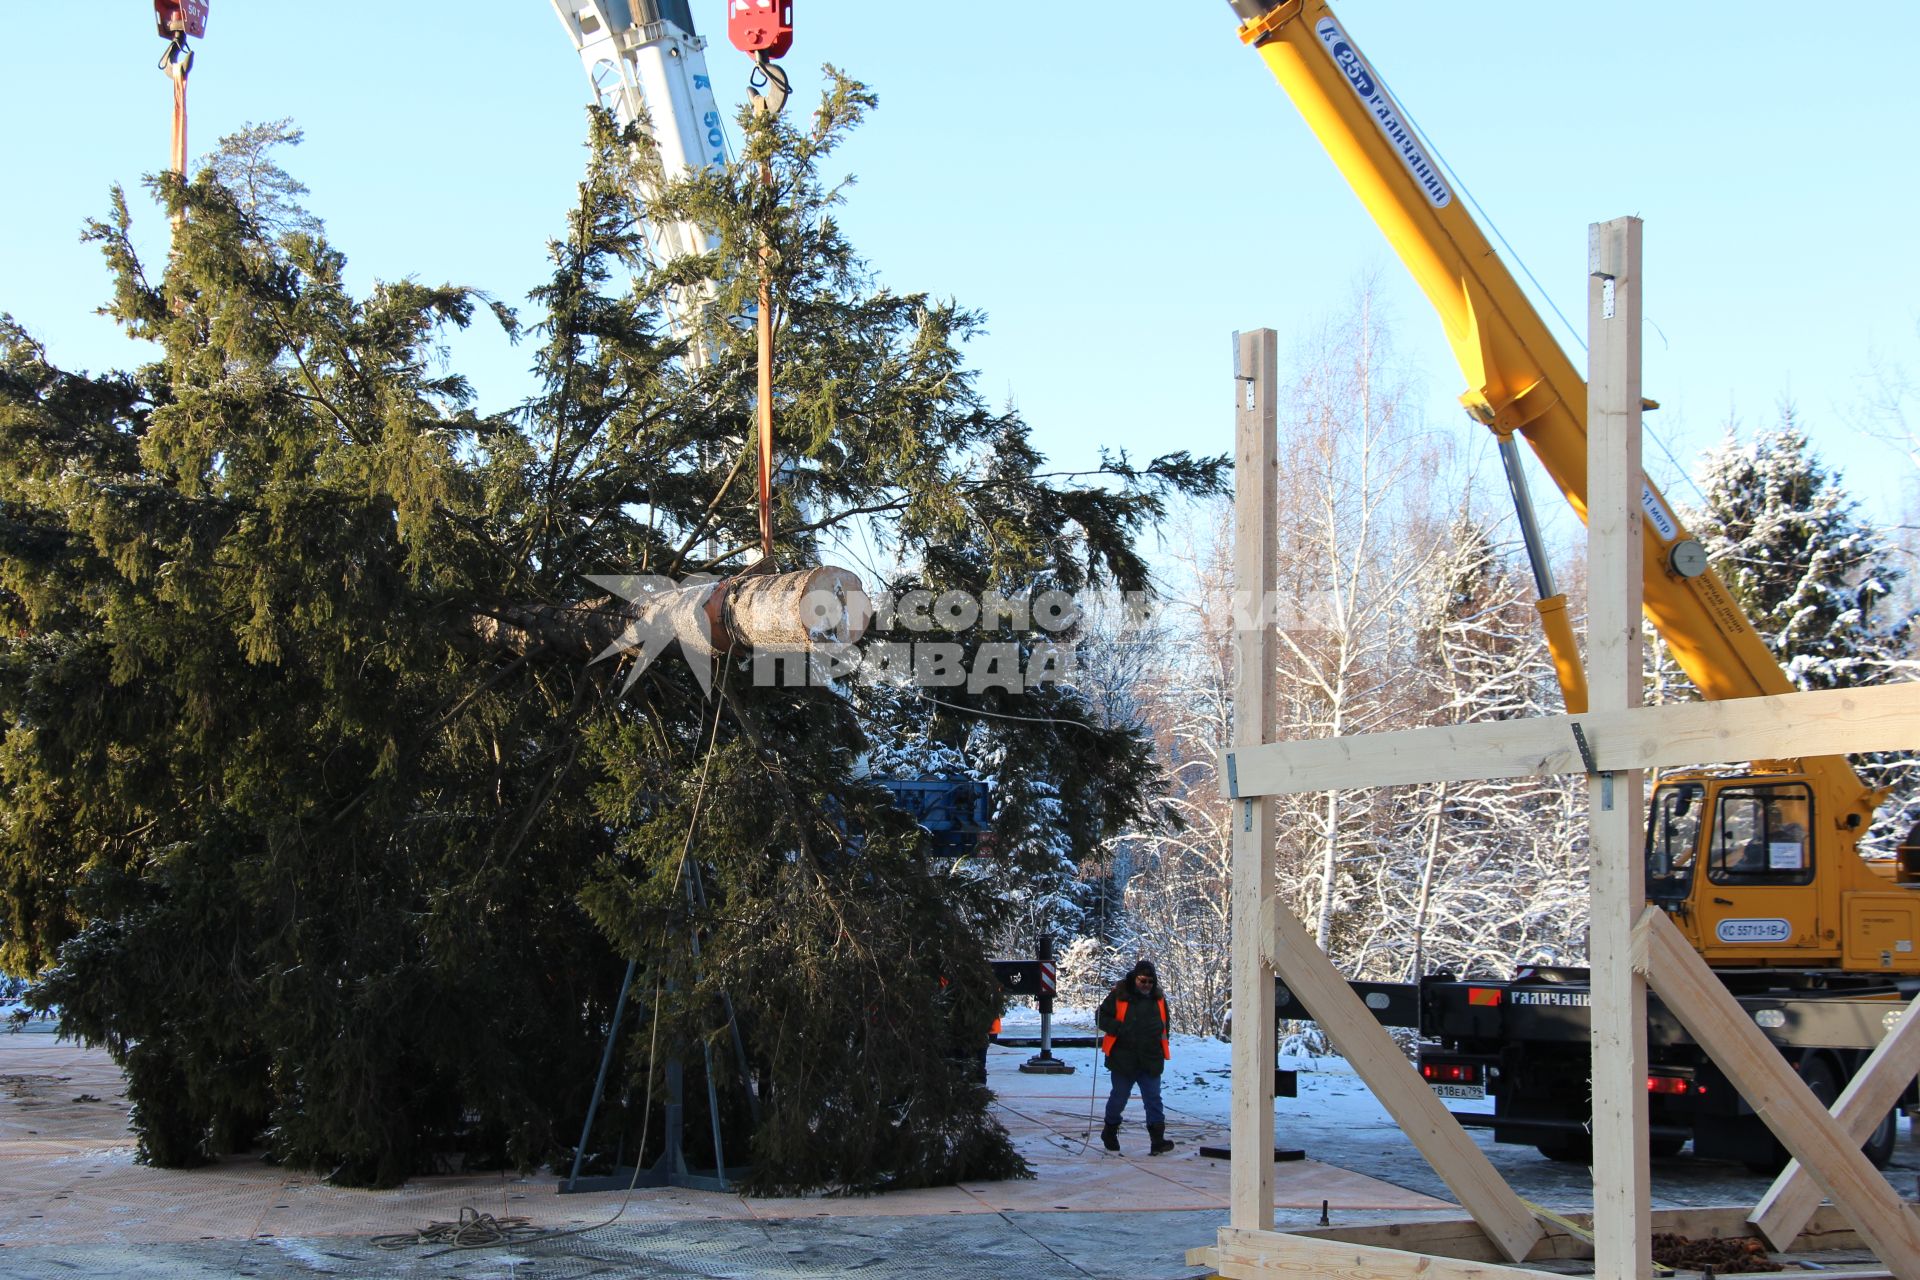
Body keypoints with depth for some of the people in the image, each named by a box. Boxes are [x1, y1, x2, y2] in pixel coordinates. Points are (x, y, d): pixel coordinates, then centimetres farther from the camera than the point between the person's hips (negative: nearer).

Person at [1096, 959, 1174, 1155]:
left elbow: (1165, 1022, 23)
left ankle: (1158, 1140, -10)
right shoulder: (1118, 995, -6)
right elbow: (1101, 1017, -3)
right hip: (1123, 1060, -2)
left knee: (1153, 1099, -5)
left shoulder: (1158, 998, 7)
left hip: (1151, 1060, 3)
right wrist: (1120, 1028, -17)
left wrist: (1158, 1030, 5)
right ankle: (1110, 1133, 32)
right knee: (1119, 1097, 11)